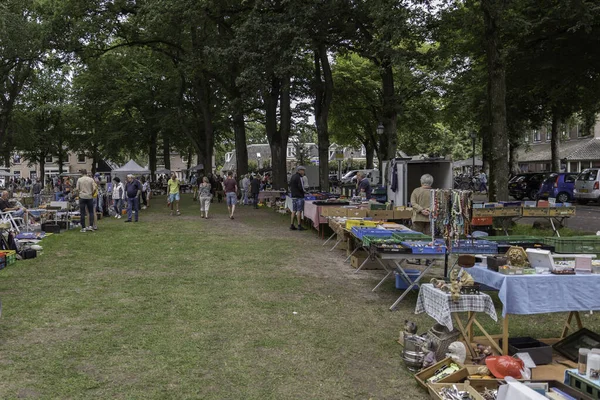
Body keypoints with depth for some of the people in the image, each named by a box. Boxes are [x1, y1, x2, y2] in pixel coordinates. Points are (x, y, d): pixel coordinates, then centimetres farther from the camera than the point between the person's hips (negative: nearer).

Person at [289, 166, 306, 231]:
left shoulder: (292, 176, 15)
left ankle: (292, 225, 12)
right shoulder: (299, 177, -13)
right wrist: (304, 191, 0)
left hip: (293, 196, 9)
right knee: (299, 211, -5)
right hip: (299, 196, -9)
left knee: (294, 211, 11)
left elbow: (290, 187, 18)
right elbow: (301, 187, -17)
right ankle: (299, 226, -4)